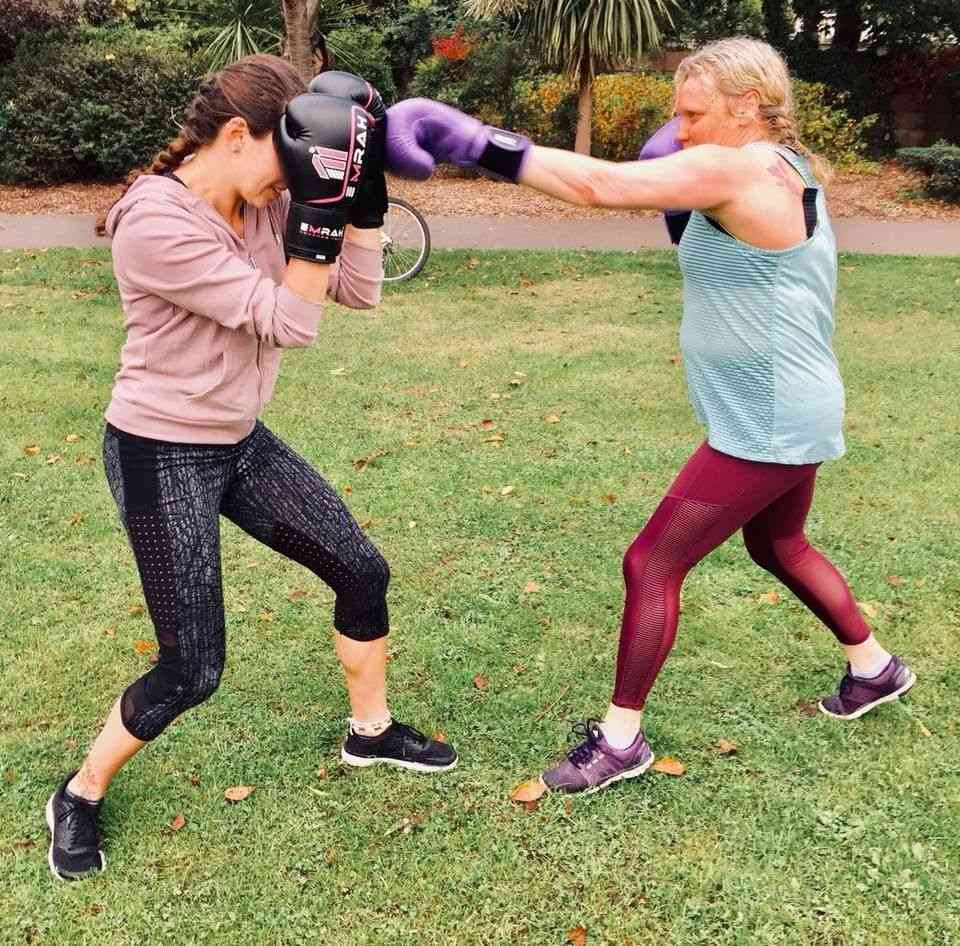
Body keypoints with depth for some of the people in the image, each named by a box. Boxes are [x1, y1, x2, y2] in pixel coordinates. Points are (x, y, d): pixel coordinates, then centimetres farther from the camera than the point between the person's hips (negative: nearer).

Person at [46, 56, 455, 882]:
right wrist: (320, 203, -28)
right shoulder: (154, 223, -26)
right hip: (161, 457, -8)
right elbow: (288, 323, -26)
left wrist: (361, 192, -12)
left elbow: (360, 291, -2)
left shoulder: (266, 203, -3)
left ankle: (371, 731, 35)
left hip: (240, 442, 8)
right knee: (192, 671, -4)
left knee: (363, 570, 11)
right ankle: (79, 796, 24)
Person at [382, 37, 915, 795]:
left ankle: (621, 739, 9)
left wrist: (479, 145, -29)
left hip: (767, 425, -10)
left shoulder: (738, 169, -21)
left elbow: (599, 184, -29)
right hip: (787, 412, 10)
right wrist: (687, 212, 5)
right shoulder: (783, 170, 8)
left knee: (652, 564, -4)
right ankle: (876, 668, 47)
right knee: (779, 547, 29)